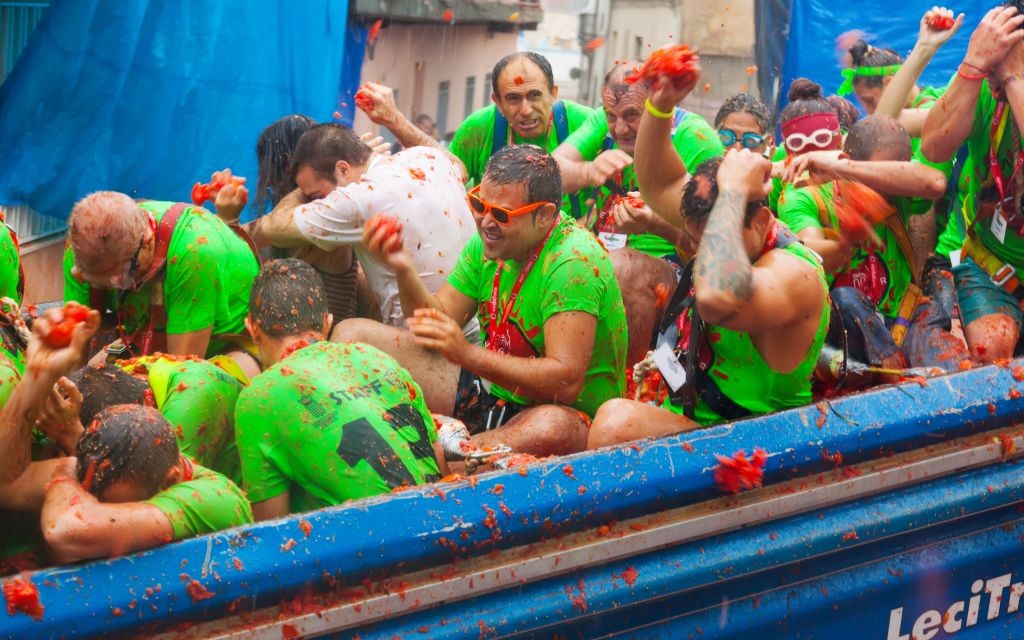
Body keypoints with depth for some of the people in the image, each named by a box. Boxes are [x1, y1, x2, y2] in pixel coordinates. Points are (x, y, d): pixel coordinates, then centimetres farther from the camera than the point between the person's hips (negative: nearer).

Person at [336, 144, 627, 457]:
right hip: (489, 390, 8)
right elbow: (442, 319, 5)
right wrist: (404, 270, -14)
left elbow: (566, 381, -30)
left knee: (553, 428, -46)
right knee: (353, 333, -1)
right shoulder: (487, 243, 1)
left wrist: (468, 355, -37)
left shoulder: (573, 262, -23)